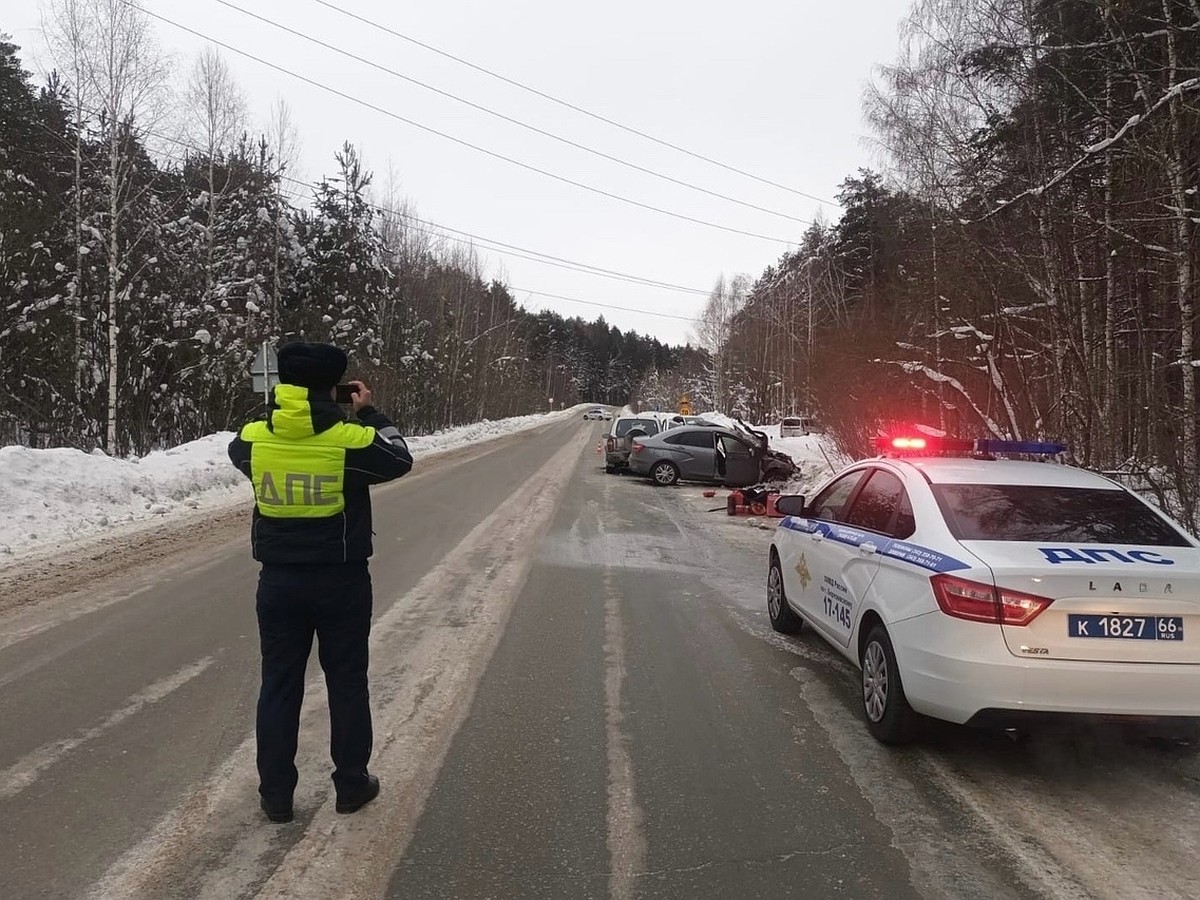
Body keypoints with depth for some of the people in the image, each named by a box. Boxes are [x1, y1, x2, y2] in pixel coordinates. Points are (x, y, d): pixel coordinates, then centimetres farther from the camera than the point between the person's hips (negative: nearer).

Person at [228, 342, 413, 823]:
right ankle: (351, 784, 24)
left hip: (279, 580, 3)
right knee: (346, 683, 12)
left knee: (278, 686, 13)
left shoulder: (254, 439, -8)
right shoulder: (350, 441, -17)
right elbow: (399, 460, 2)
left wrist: (279, 410, 14)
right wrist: (369, 413, 10)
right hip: (341, 580, -2)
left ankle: (276, 794, 22)